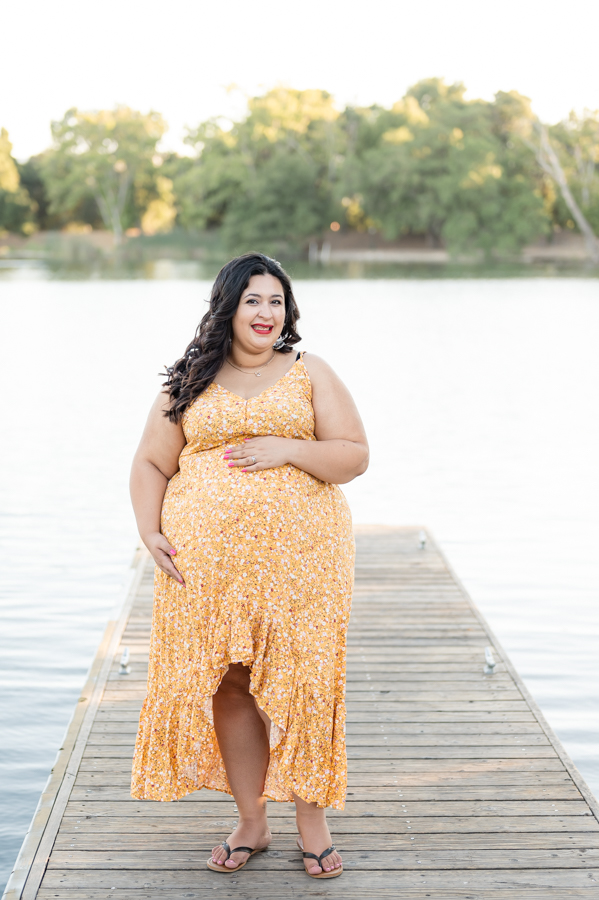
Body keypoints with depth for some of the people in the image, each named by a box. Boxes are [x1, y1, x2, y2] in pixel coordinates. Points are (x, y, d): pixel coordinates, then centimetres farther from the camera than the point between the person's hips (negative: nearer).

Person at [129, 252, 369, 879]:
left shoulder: (311, 375, 8)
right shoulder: (188, 385, 11)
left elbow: (355, 456, 2)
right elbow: (150, 465, 12)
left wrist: (286, 449, -12)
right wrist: (150, 532, -3)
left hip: (299, 558, -1)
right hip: (208, 565, 2)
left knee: (301, 683, -2)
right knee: (229, 686, 4)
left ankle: (311, 821, 15)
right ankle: (251, 823, 20)